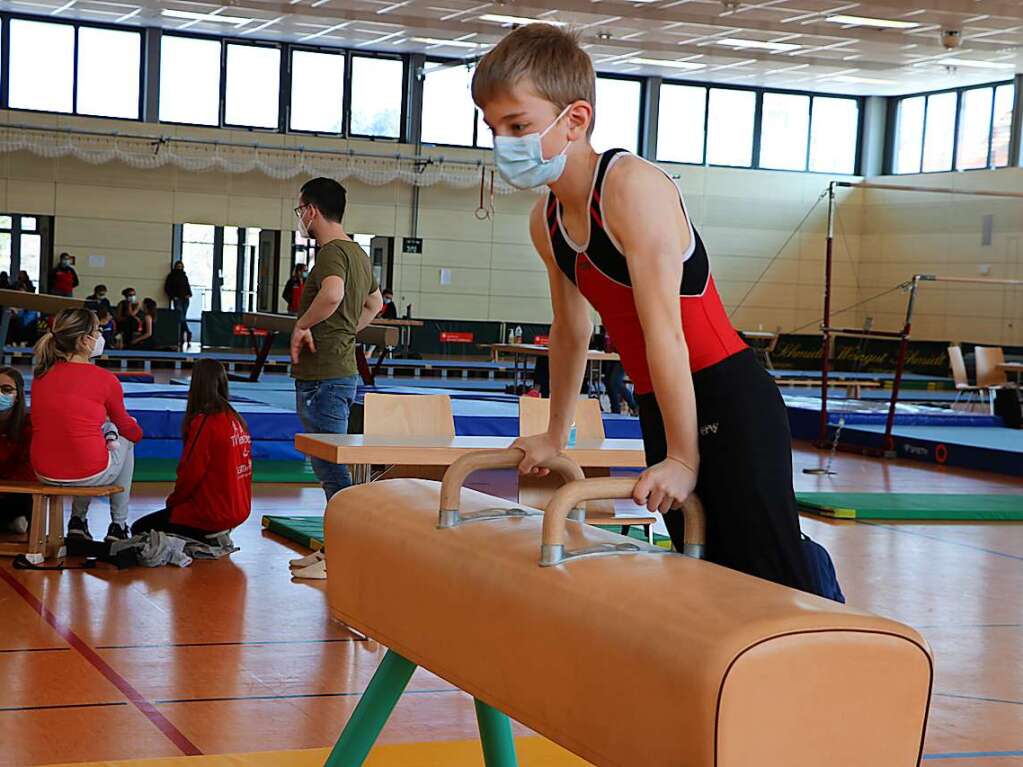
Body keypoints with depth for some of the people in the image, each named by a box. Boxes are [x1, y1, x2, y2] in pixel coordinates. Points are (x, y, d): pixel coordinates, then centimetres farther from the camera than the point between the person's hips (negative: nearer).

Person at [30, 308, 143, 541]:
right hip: (89, 474, -5)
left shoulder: (42, 375, 4)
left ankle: (78, 521, 36)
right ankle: (118, 526, 31)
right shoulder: (105, 379, -9)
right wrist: (137, 431, 32)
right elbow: (124, 425, 9)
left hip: (45, 473, 5)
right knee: (125, 441, 28)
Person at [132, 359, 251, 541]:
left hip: (212, 513, -8)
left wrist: (172, 501, 3)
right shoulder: (238, 421, 5)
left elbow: (190, 473, -16)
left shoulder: (205, 422, -18)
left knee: (139, 530, 5)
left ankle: (206, 539, -4)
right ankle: (218, 535, 10)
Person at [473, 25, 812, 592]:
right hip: (659, 409, 8)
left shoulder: (632, 186, -18)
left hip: (728, 401, -8)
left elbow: (664, 330, -21)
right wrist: (555, 435, 29)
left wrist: (682, 457, -22)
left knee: (771, 583, -15)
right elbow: (571, 332, 23)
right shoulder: (545, 223, 8)